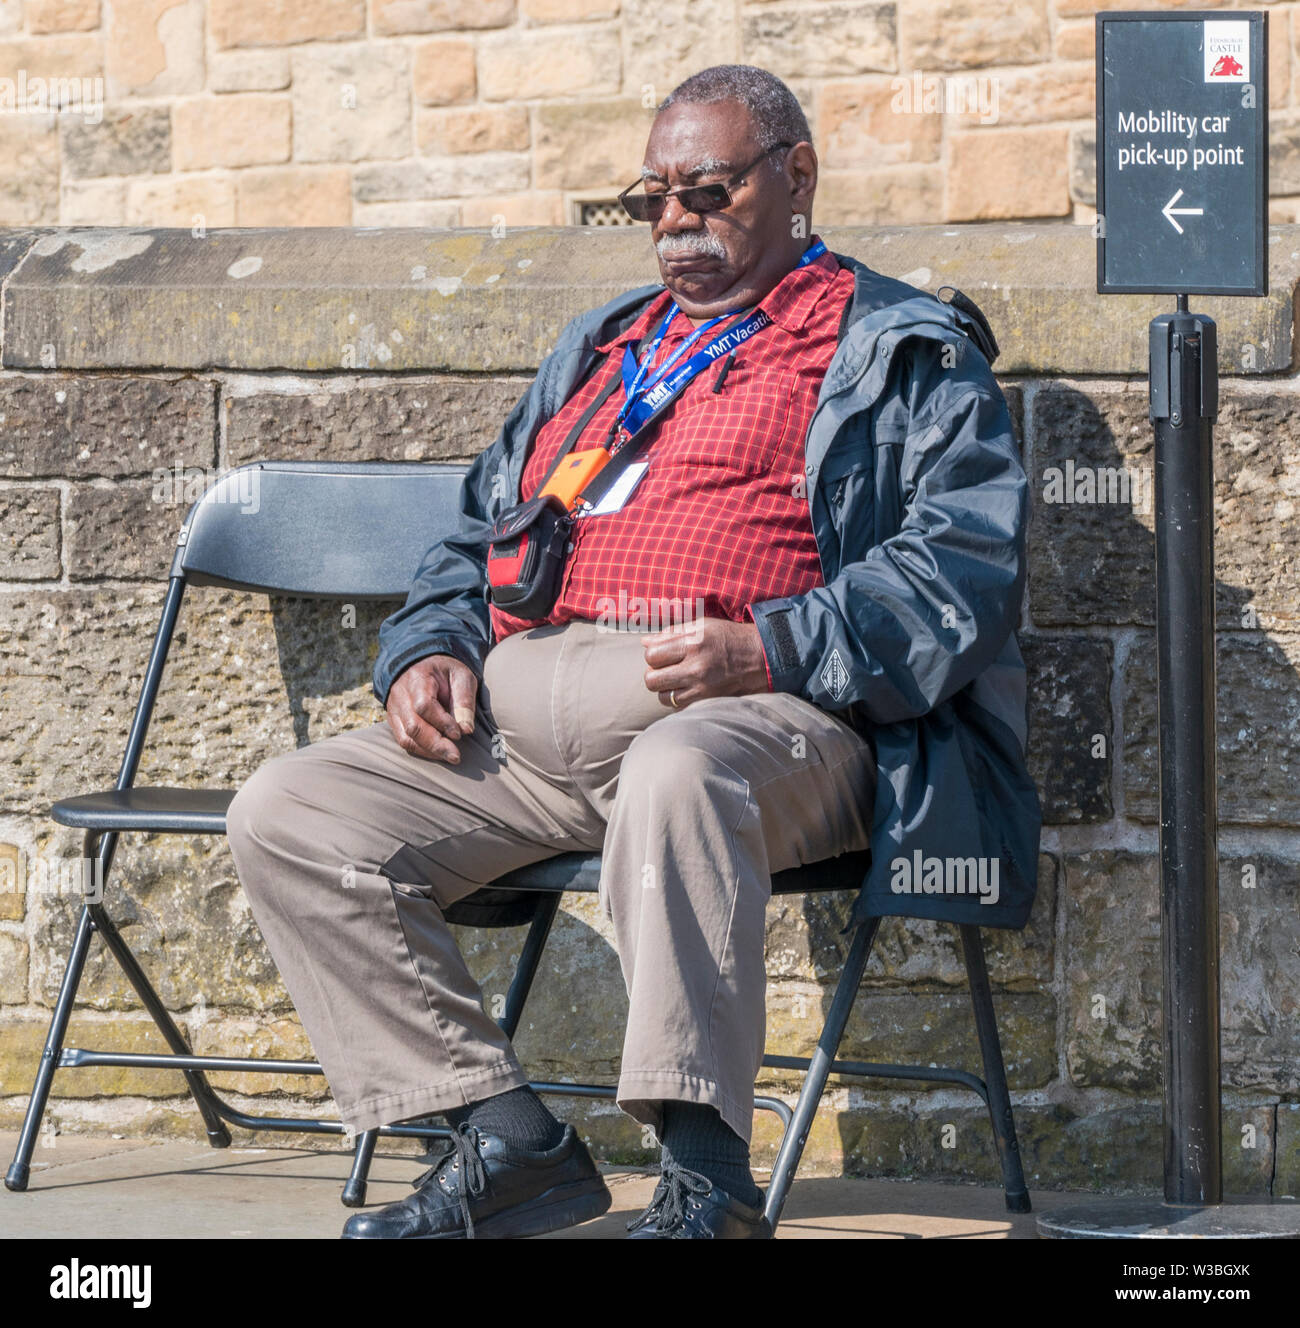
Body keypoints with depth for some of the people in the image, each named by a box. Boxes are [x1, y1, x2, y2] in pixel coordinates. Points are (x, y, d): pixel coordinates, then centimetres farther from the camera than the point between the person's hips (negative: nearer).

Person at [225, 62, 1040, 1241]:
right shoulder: (599, 349, 32)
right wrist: (431, 650, 10)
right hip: (524, 724, 7)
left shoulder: (901, 352, 11)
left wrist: (772, 649, -19)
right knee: (289, 813, -10)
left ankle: (703, 1173, -38)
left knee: (678, 772, -42)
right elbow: (478, 536, 34)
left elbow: (969, 560, -5)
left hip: (766, 713, -7)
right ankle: (503, 1136, -14)